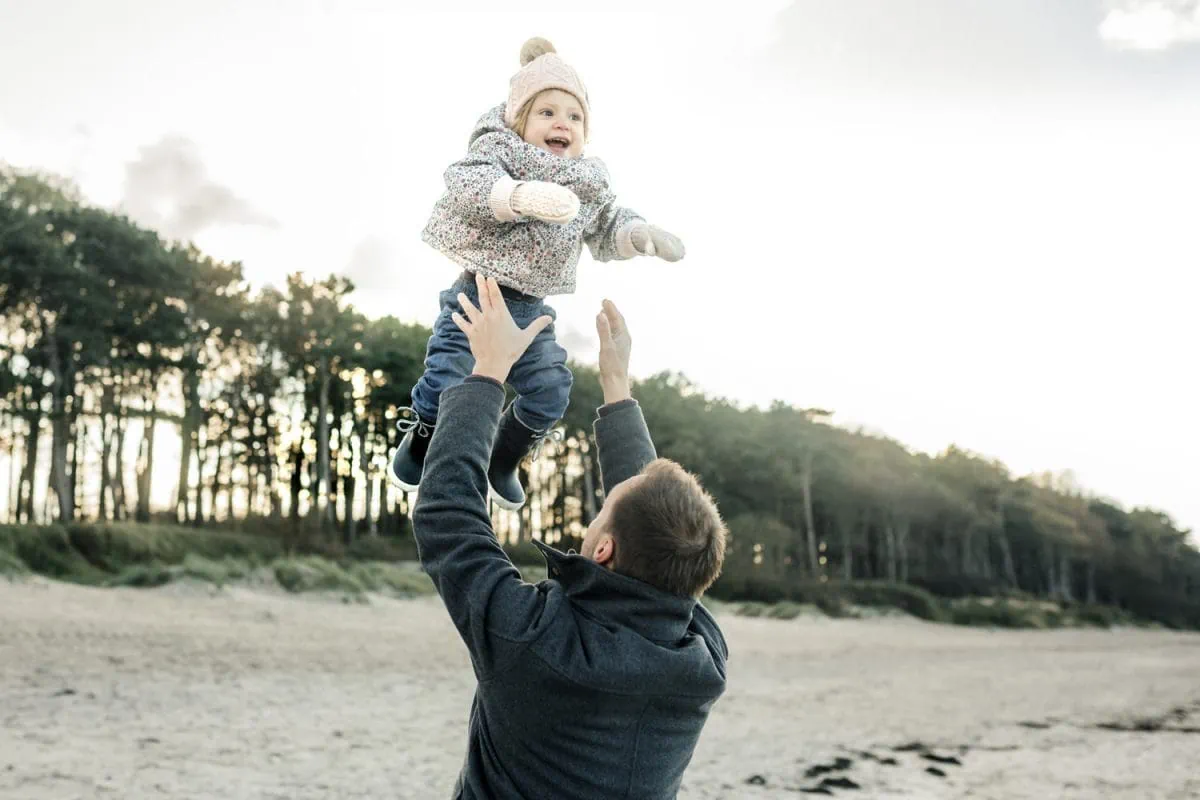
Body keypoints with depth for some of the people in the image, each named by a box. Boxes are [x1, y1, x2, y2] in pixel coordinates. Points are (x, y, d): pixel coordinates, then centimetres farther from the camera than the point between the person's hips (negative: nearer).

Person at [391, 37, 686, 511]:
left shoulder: (590, 182, 5)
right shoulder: (497, 149, -12)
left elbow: (607, 230, 16)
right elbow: (465, 184, -32)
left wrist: (640, 234, -6)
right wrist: (522, 195, -50)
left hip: (532, 310, 5)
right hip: (478, 295, -5)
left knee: (549, 393, 8)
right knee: (447, 381, -8)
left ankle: (503, 463, 33)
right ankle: (419, 445, 25)